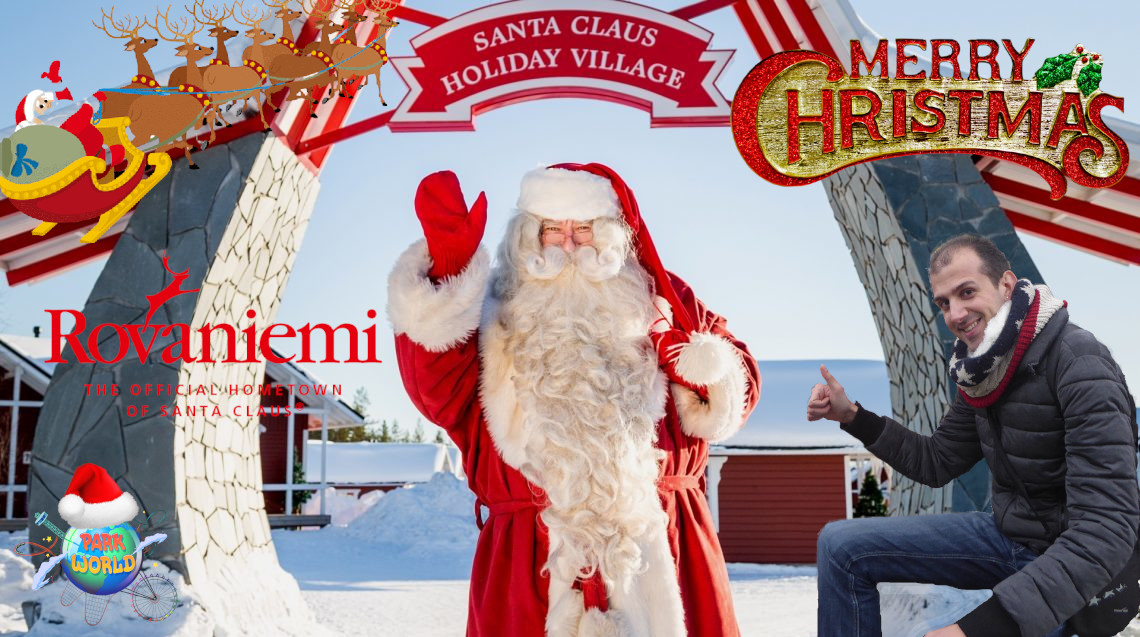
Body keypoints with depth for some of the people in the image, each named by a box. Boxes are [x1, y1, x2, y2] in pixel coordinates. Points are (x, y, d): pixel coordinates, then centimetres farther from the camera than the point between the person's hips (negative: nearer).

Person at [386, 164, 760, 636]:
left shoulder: (658, 298, 12)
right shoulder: (497, 313, 7)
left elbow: (738, 389, 16)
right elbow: (441, 392, -8)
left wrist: (699, 366, -7)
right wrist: (446, 273, -14)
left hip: (656, 539, 1)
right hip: (531, 551, -1)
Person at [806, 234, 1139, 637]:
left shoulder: (1080, 364, -25)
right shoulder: (982, 374, 2)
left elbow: (1107, 530, -33)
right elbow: (935, 463, 14)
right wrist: (852, 417, -1)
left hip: (1072, 567, -8)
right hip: (1006, 534, 8)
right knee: (841, 546, -2)